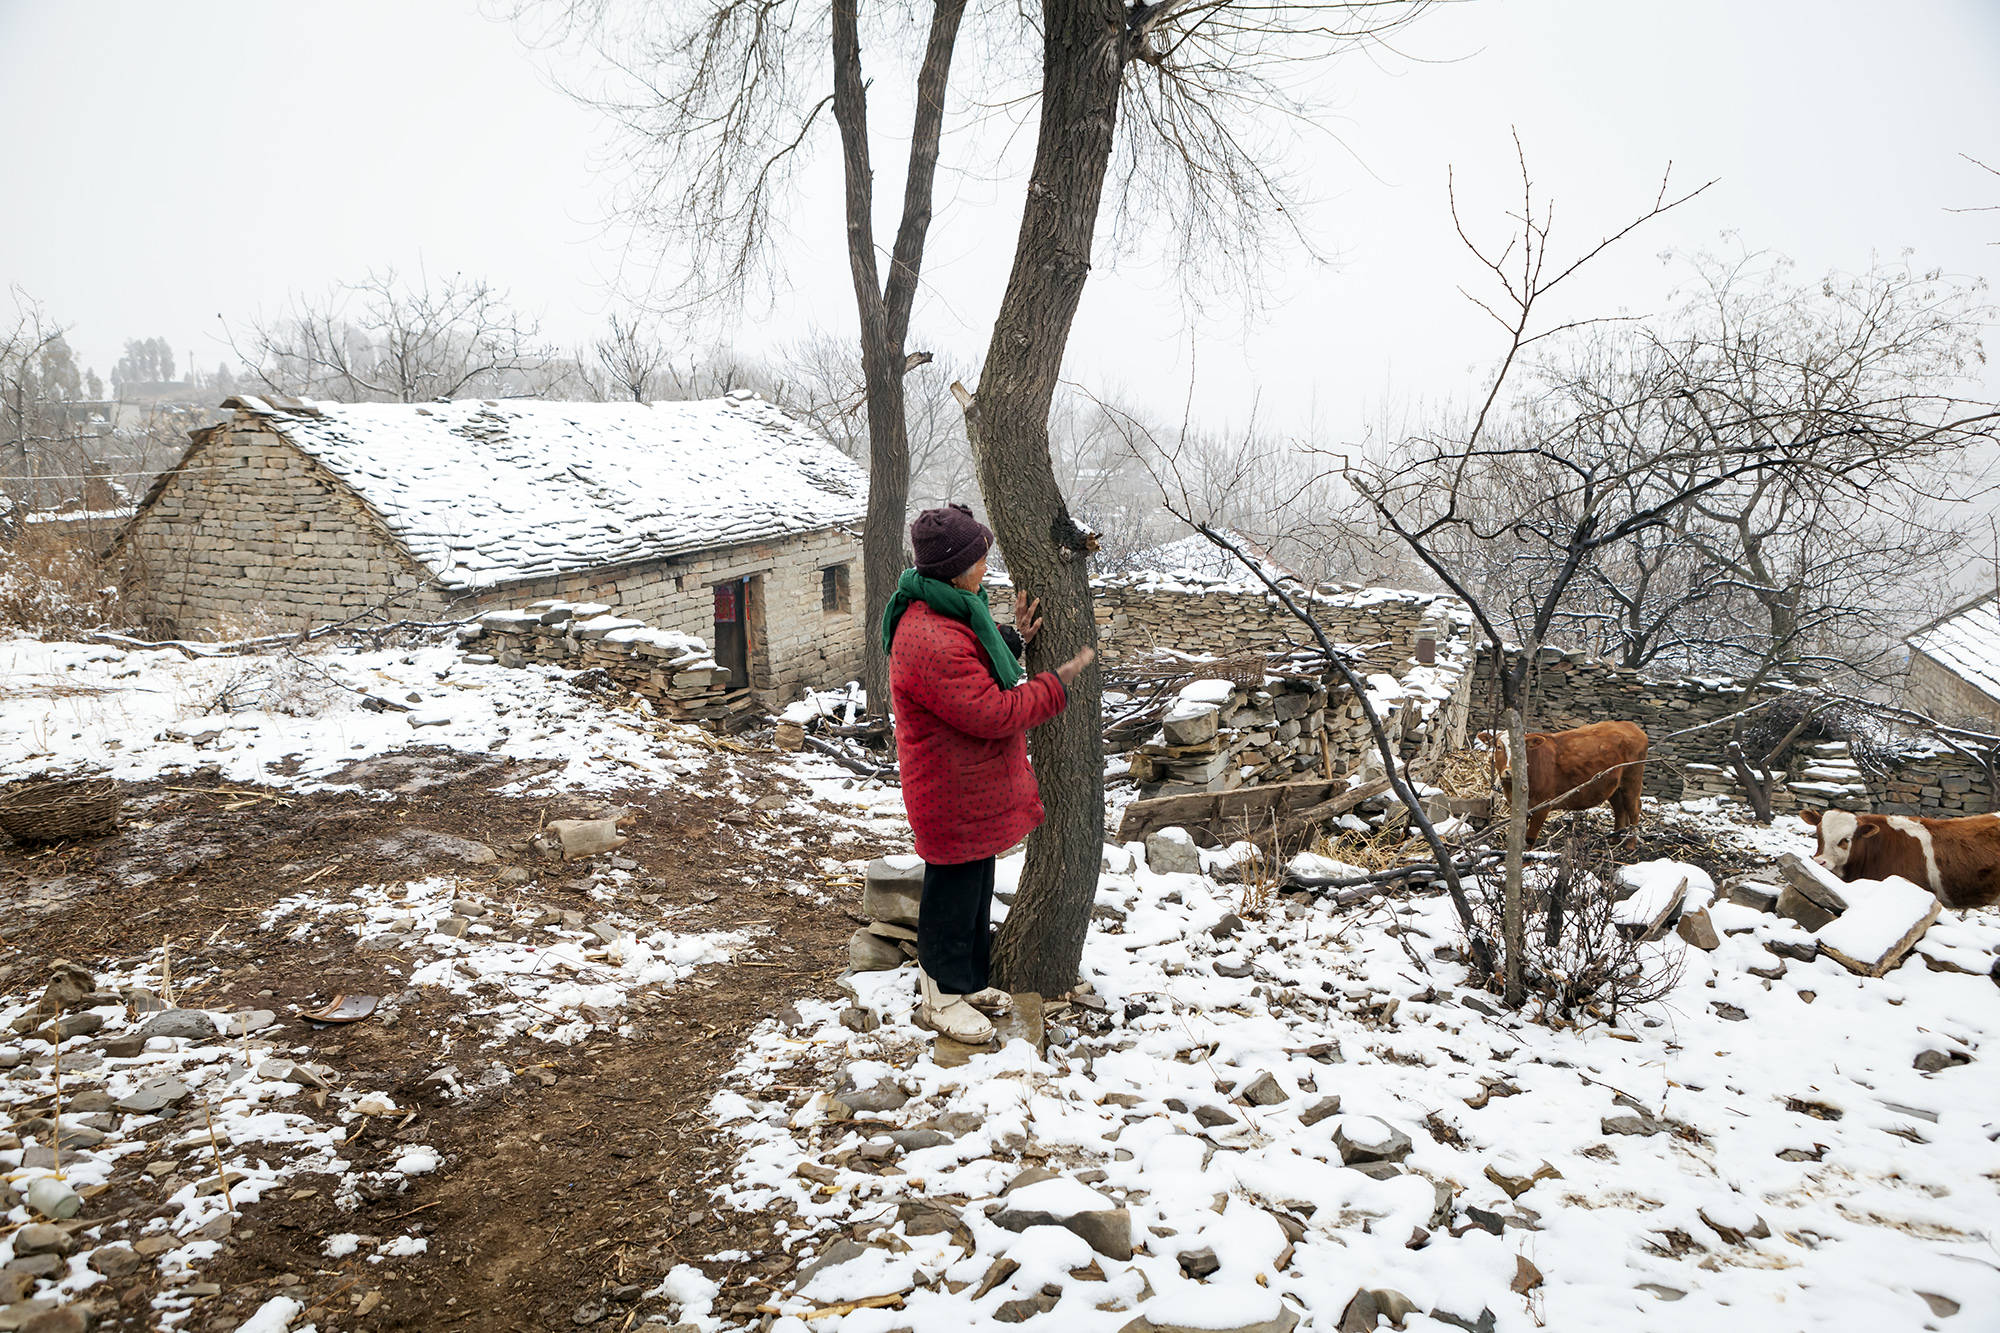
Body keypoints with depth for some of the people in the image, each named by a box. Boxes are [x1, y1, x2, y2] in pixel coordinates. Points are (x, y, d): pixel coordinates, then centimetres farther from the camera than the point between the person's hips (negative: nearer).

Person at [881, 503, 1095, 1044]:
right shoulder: (930, 643, -31)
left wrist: (1015, 642, 5)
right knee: (954, 892, 6)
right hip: (953, 797, -10)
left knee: (975, 884, 22)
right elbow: (994, 713, -29)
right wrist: (1058, 680, -19)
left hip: (976, 788, 11)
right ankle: (943, 998, 24)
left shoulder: (947, 615, 6)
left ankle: (968, 979, 39)